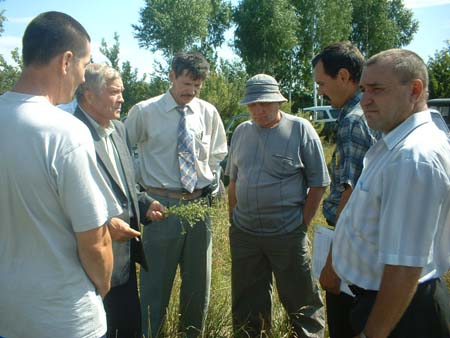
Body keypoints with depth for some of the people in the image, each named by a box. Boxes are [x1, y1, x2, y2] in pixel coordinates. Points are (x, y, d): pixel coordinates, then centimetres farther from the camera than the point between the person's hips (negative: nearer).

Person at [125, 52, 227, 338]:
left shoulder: (209, 112, 3)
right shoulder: (144, 111, -6)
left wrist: (213, 187, 7)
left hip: (200, 204, 4)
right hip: (162, 204, -4)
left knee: (198, 280, 18)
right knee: (156, 280, 7)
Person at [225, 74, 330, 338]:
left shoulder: (300, 130, -9)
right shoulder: (241, 132, 6)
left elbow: (318, 183, -7)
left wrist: (302, 225, -8)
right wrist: (233, 219, 11)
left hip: (287, 234, -4)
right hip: (244, 232, 5)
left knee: (301, 301, 10)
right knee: (246, 303, 18)